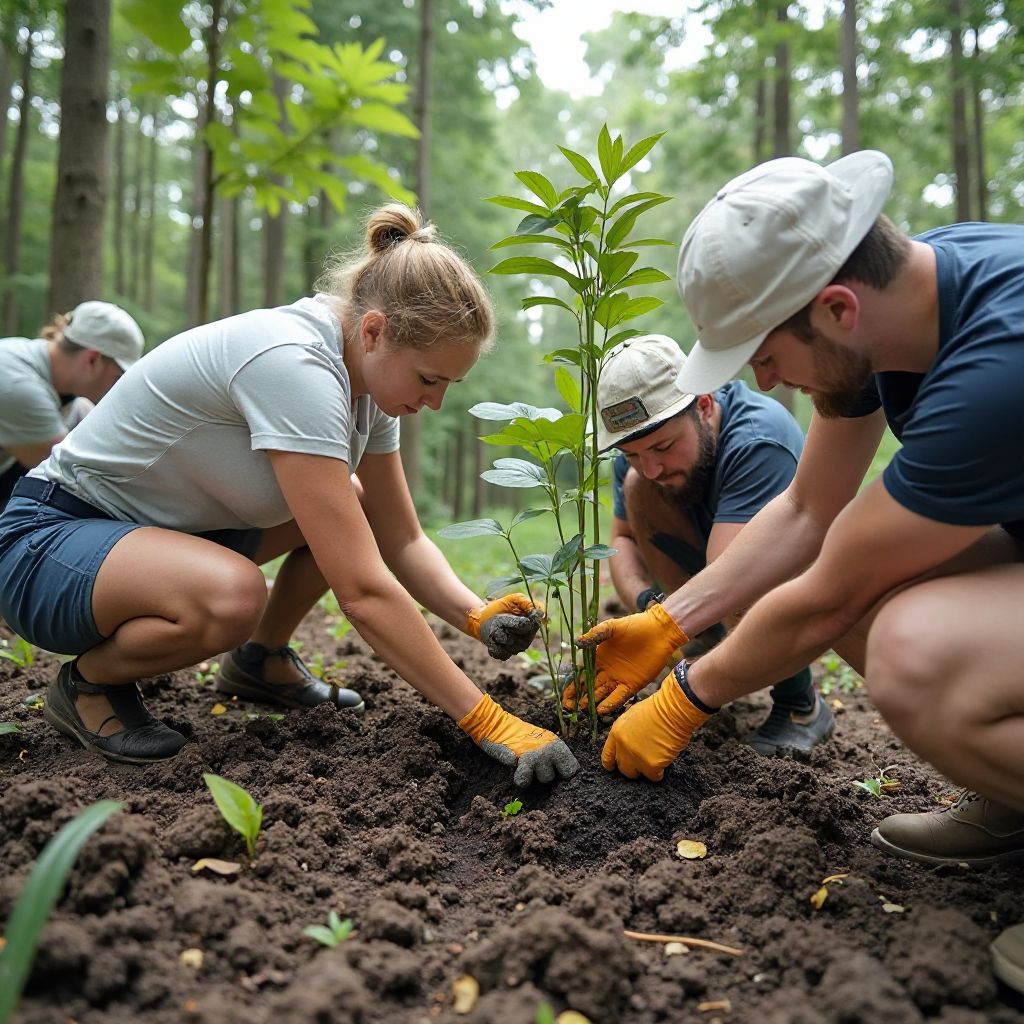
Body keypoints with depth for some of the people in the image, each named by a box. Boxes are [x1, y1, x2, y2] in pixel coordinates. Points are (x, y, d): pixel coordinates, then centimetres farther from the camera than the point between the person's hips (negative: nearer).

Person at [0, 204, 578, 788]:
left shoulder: (365, 374, -5)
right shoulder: (291, 364, -32)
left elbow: (403, 542, 0)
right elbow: (363, 591, -35)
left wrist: (479, 617, -18)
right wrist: (485, 721, -30)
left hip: (174, 527, 8)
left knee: (355, 507, -1)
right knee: (232, 596, -37)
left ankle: (261, 660, 17)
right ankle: (89, 683, -4)